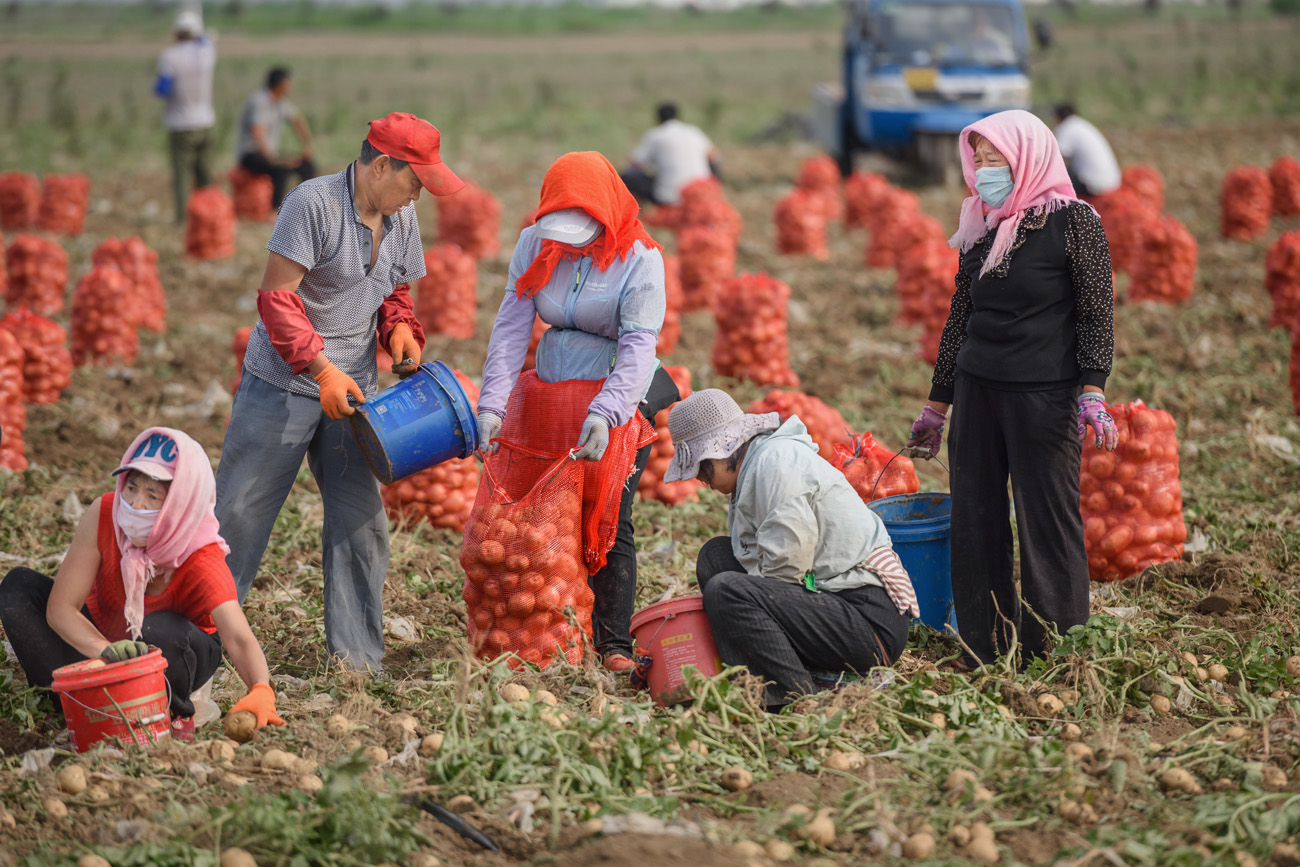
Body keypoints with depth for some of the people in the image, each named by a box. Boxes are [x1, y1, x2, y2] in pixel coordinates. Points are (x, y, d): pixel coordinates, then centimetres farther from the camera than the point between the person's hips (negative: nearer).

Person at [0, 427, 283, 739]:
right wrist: (107, 650, -46)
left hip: (176, 654, -3)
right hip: (100, 639, 3)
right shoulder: (104, 514, -26)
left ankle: (175, 716, -6)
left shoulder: (202, 558, -33)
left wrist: (261, 693, -67)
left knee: (158, 631, -39)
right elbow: (60, 607, -26)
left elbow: (240, 640, -44)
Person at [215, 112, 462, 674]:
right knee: (240, 507, 1)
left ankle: (356, 653, 12)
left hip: (352, 388, 6)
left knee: (360, 517, 4)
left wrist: (401, 331, -4)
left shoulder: (402, 216, 4)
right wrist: (321, 368, -24)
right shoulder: (314, 203, -18)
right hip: (282, 382, -6)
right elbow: (277, 295, -19)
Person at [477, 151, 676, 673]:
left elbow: (638, 345, -23)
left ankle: (614, 644, -1)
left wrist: (605, 414, -36)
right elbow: (511, 328, -7)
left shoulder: (639, 258, -16)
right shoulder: (535, 245, -4)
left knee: (609, 520, -8)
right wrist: (492, 405, -19)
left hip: (621, 396, -4)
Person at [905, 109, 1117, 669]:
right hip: (976, 390, 6)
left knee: (1046, 524, -3)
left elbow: (1096, 314, -5)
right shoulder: (980, 231, 12)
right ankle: (985, 652, 11)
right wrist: (935, 407, 19)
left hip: (1044, 395, -6)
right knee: (975, 525, 4)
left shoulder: (1072, 222, -4)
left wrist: (1092, 393, -16)